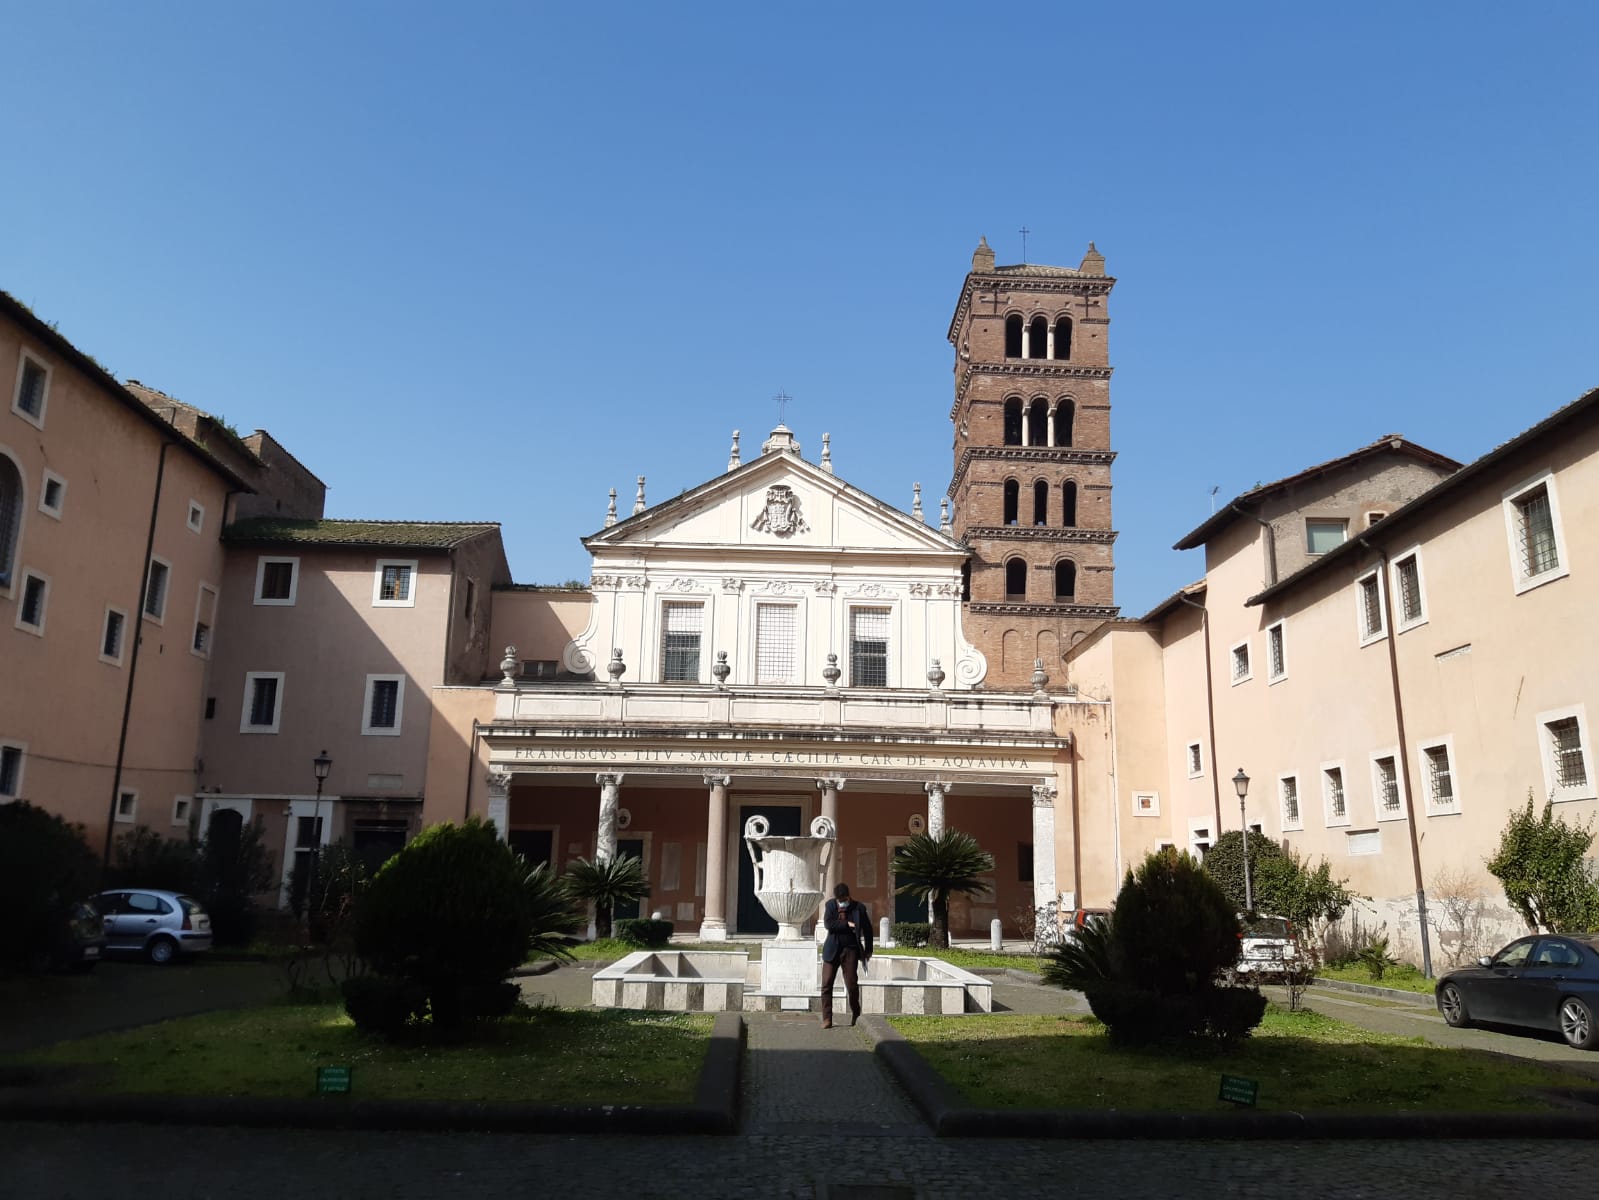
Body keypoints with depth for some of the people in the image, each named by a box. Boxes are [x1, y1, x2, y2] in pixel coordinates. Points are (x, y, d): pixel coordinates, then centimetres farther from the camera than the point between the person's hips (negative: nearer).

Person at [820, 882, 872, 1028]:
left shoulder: (858, 908, -3)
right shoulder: (830, 905, 0)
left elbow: (867, 929, 5)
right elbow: (828, 924, -13)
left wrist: (868, 950, 8)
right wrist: (847, 924, -15)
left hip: (850, 950, -1)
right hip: (832, 949, 1)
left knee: (852, 985, -1)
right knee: (826, 984, -4)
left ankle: (855, 1014, 23)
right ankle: (827, 1019, 3)